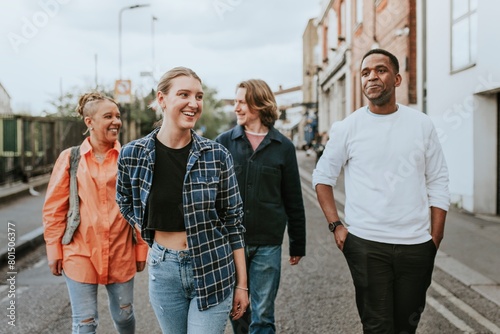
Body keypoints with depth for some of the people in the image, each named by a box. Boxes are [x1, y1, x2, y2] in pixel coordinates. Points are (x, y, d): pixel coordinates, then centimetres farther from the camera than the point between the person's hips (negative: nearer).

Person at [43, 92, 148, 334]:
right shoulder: (70, 158, -2)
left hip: (121, 253, 1)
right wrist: (54, 251, 0)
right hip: (80, 253, -1)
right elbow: (54, 209, 2)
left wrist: (142, 248, 3)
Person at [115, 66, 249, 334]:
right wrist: (152, 235, 4)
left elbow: (233, 220, -3)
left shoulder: (217, 155, -9)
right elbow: (125, 203, 15)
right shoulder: (132, 154, -6)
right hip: (163, 269, 2)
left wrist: (241, 283, -2)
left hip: (213, 270, -1)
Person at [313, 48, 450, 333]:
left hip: (417, 245, 2)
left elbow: (438, 184, 5)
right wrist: (336, 225, -4)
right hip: (366, 245, -2)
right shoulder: (347, 128, -1)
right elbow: (323, 177, 6)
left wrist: (435, 239, 1)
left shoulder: (422, 124, 3)